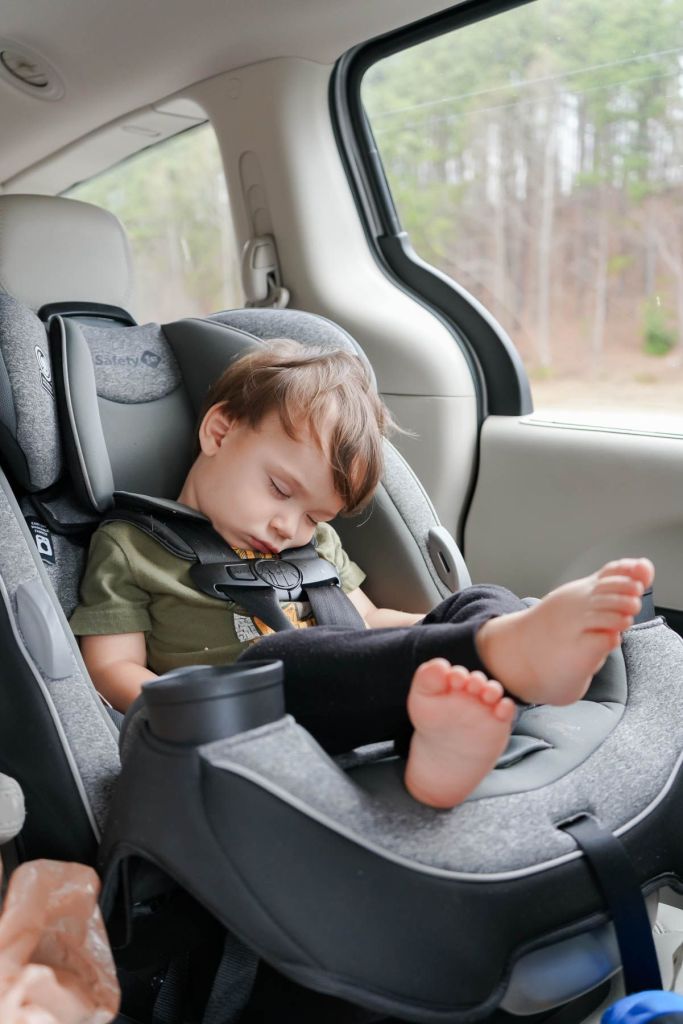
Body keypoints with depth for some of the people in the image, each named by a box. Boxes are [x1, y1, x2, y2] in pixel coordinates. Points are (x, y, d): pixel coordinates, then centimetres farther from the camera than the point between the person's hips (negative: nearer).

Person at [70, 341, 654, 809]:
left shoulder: (315, 545, 28)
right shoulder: (129, 546, 11)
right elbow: (113, 668, 4)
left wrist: (449, 628, 15)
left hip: (360, 709, 5)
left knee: (480, 604, -14)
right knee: (278, 658, -39)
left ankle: (445, 735, -51)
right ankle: (514, 654, -58)